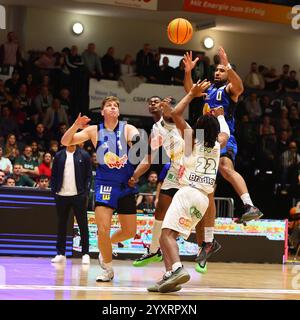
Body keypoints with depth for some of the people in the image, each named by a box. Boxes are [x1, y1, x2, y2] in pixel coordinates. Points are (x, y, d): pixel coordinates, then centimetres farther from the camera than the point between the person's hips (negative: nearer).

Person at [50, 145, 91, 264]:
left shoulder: (84, 155, 2)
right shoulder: (59, 155, 8)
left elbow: (88, 175, 0)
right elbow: (54, 175, 9)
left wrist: (85, 193, -7)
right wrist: (54, 191, 1)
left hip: (78, 195, -2)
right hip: (62, 195, 2)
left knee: (83, 225, 0)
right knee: (61, 225, 7)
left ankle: (85, 254, 5)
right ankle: (61, 254, 13)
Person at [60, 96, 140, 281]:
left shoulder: (128, 129, -1)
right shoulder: (94, 131, 1)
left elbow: (139, 140, -22)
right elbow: (65, 142, -1)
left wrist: (138, 140, -45)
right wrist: (76, 126, -18)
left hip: (126, 185, 1)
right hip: (105, 184, -1)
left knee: (129, 232, 9)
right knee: (103, 229, -13)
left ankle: (107, 244, 40)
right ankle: (107, 269, 8)